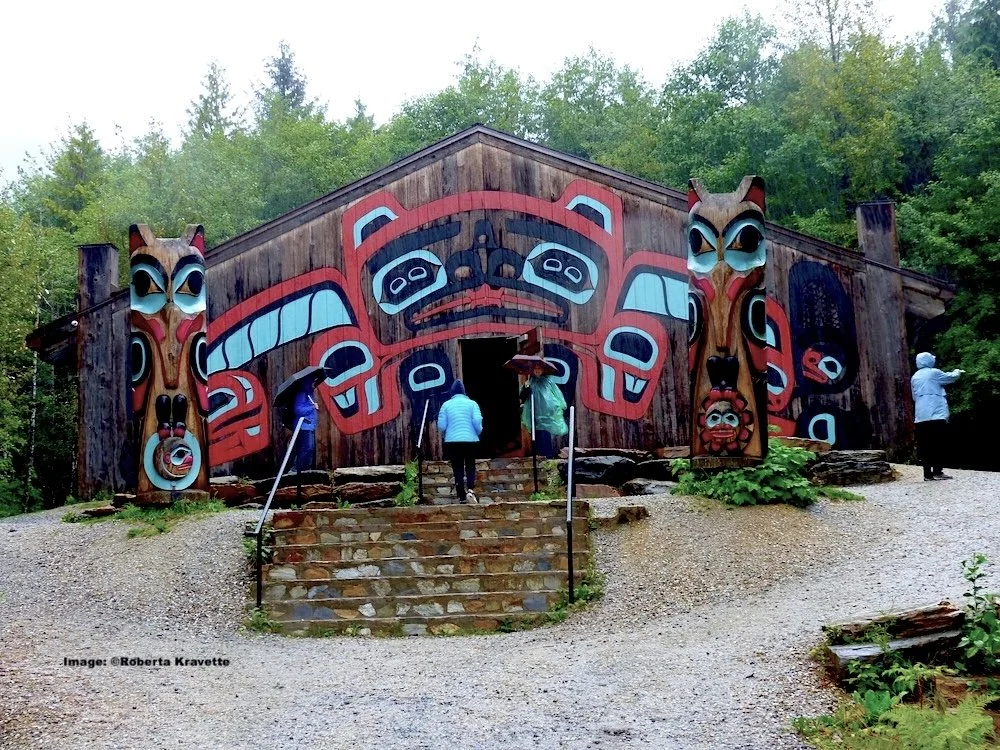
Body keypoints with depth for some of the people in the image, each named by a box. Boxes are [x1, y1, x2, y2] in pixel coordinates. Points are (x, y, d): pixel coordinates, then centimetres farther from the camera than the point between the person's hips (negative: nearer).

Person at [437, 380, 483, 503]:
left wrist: (445, 435, 18)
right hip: (471, 440, 0)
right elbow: (477, 421, -10)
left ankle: (462, 497, 8)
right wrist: (478, 432, 10)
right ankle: (470, 490, -14)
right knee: (470, 467, 11)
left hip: (452, 441, 0)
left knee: (458, 469, 9)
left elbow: (441, 425, -2)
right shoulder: (472, 404, 0)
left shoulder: (446, 405, 1)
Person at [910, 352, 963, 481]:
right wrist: (957, 372, 35)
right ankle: (937, 471, -8)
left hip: (921, 416, 5)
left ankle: (927, 474, 0)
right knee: (938, 443, -4)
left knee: (925, 445, 1)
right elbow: (950, 377, 15)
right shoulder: (934, 373, 0)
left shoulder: (914, 377, 16)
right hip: (936, 414, -5)